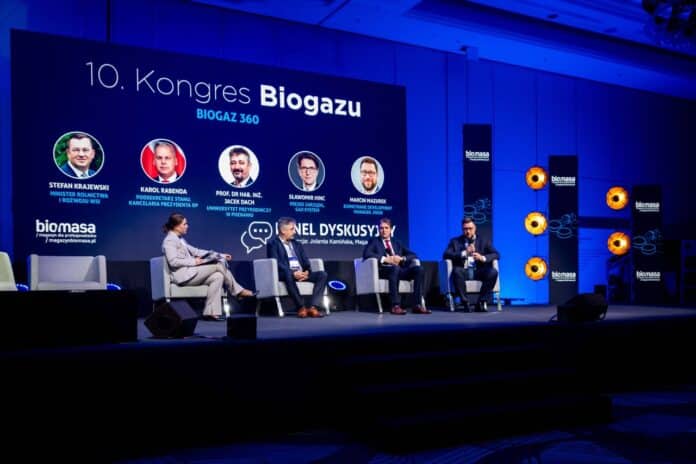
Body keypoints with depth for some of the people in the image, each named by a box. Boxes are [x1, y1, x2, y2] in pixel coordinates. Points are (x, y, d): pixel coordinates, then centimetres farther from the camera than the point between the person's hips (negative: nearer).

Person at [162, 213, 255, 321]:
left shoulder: (179, 239, 22)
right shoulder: (169, 240, -8)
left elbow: (195, 251, 19)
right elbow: (173, 261, -20)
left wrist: (220, 255, 12)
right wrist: (194, 261, -21)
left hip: (190, 273, 10)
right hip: (183, 275, -10)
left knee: (217, 276, -10)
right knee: (218, 265, -15)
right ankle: (239, 291, -6)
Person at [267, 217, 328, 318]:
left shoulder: (297, 244, 24)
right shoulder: (273, 243, 3)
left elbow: (306, 262, 15)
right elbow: (276, 263, -11)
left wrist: (307, 271, -9)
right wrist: (293, 273, -24)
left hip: (301, 274, 6)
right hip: (284, 274, -6)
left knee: (323, 274, -16)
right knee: (288, 274, -40)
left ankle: (313, 307, -27)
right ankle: (301, 307, -32)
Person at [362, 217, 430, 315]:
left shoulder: (397, 243, 28)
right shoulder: (374, 241, 17)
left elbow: (413, 255, 18)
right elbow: (366, 254, -5)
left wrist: (401, 258, -4)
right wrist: (385, 259, -15)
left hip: (400, 270, 5)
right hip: (383, 270, -4)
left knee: (418, 269, -23)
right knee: (395, 268, -39)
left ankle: (418, 305, -27)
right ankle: (395, 306, -42)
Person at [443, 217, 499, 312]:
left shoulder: (484, 241, 16)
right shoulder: (455, 241, 14)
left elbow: (496, 254, 4)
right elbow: (446, 255, -2)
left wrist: (483, 258, -17)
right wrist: (464, 253, -16)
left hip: (479, 271, 1)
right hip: (463, 271, -1)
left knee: (493, 272, -28)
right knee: (457, 271, -35)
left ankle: (481, 302, -21)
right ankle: (465, 302, -24)